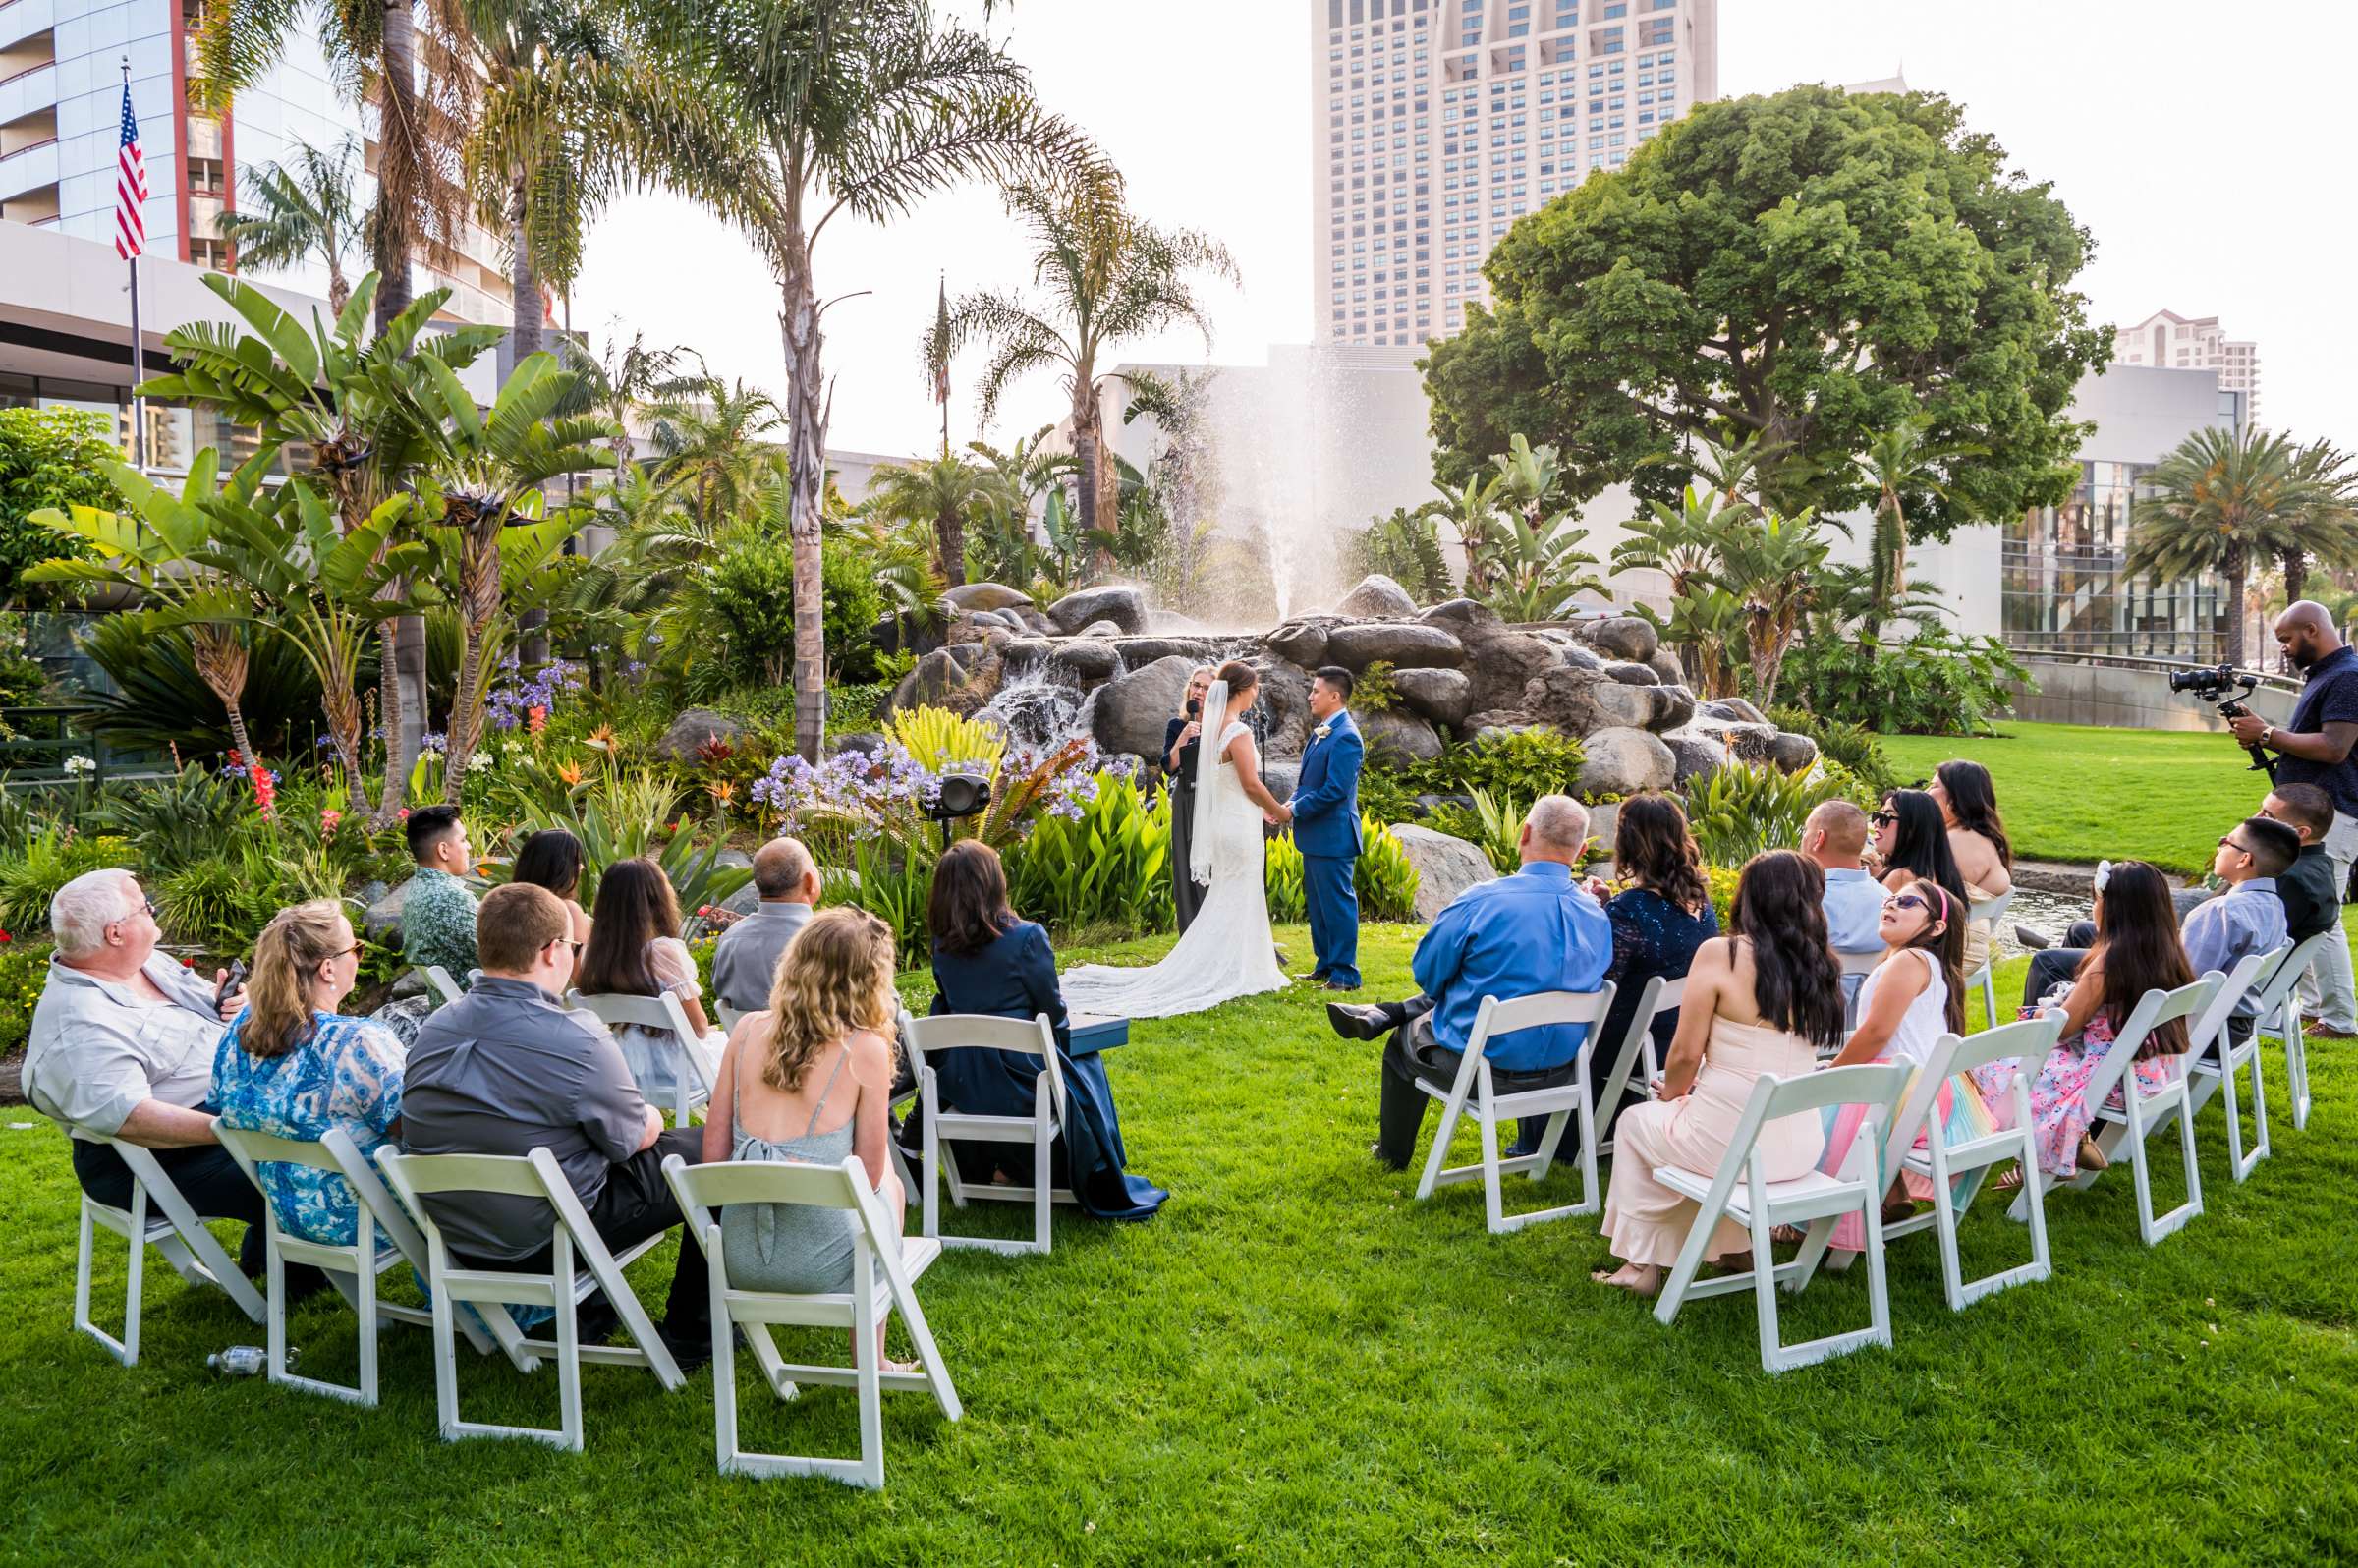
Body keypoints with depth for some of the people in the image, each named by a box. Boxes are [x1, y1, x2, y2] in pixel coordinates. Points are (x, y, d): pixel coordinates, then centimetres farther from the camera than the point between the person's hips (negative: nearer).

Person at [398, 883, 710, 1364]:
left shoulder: (434, 1028, -2)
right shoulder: (577, 1041, -23)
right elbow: (635, 1138, -8)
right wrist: (651, 1116, 16)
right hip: (547, 1243, -7)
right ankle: (691, 1333, 18)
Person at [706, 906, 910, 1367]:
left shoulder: (748, 1029, 2)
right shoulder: (866, 1048, -10)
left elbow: (714, 1152, 4)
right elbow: (869, 1175, -4)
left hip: (738, 1257, 4)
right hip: (819, 1261, -4)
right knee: (890, 1183, 29)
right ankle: (870, 1361, 35)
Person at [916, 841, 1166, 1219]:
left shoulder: (942, 943, -3)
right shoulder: (1026, 937, -17)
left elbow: (947, 1004, 10)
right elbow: (1053, 1010, -8)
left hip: (963, 1086, 5)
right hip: (1018, 1081, -4)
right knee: (1085, 1064, 24)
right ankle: (1100, 1188, 35)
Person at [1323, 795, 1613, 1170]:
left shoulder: (1481, 901, -23)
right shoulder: (1597, 917, -7)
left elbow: (1427, 972, -10)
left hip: (1482, 1068, -5)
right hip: (1560, 1070, 5)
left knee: (1404, 1041, 30)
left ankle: (1392, 1154, 50)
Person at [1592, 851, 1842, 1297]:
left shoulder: (1720, 955, -14)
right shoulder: (1821, 964, 1)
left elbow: (1686, 1053, -11)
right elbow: (1779, 1055, 9)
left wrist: (1670, 1092, 11)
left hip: (1728, 1144, -5)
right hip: (1799, 1150, 5)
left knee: (1636, 1122, 26)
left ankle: (1642, 1264, 32)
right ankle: (1738, 1246, 42)